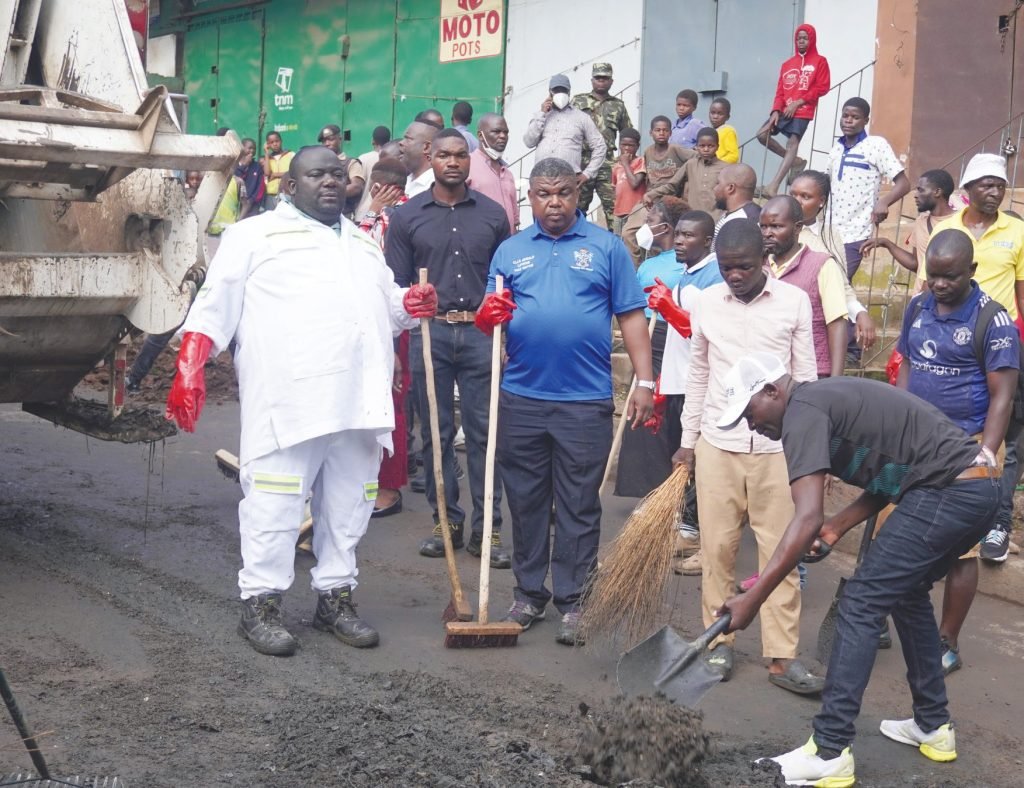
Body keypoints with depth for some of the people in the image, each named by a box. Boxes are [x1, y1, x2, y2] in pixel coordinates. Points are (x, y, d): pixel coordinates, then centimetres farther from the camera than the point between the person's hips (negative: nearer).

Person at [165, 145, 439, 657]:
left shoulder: (362, 244, 26)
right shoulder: (256, 235, 8)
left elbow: (387, 306, 30)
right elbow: (215, 304, 1)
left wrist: (411, 305, 6)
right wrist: (189, 370, -10)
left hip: (359, 400, 6)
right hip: (287, 399, -6)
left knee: (348, 506, 10)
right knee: (274, 502, -5)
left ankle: (335, 598, 21)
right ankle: (260, 604, 5)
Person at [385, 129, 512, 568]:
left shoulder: (492, 214, 8)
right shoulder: (407, 217, 5)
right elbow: (395, 286, 5)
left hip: (480, 334, 0)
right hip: (429, 334, 0)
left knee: (484, 432, 1)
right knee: (436, 433, 7)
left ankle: (486, 529, 6)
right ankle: (446, 521, 18)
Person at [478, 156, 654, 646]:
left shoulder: (606, 247, 4)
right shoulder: (510, 251, 11)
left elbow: (631, 317, 1)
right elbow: (489, 320, 11)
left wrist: (644, 382, -6)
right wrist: (488, 316, -13)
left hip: (586, 399, -3)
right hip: (521, 398, 3)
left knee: (579, 506, 3)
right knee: (525, 501, 11)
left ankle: (573, 602, 12)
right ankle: (529, 594, 23)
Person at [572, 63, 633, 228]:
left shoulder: (618, 105, 14)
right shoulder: (578, 101, 11)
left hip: (607, 162, 0)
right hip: (581, 161, 0)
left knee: (613, 204, -7)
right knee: (578, 204, 4)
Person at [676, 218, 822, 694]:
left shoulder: (794, 302, -1)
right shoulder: (706, 302, 5)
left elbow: (806, 378, 3)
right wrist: (687, 439, 13)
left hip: (777, 446, -2)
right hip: (716, 444, 2)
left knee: (781, 551, 1)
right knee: (717, 547, 6)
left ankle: (782, 656, 7)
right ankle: (719, 641, 20)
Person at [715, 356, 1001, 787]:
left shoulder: (802, 411, -12)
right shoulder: (827, 398, 19)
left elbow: (807, 518, -23)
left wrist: (752, 599, -24)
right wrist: (837, 526, 9)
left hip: (949, 491, -11)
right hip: (977, 485, 11)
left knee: (861, 603, -8)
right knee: (907, 592, 25)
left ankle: (830, 753, -7)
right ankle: (934, 727, 33)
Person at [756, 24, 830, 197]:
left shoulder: (819, 61, 3)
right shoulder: (787, 64, 15)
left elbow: (822, 87, -4)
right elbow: (780, 91, 11)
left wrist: (798, 102, -11)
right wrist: (776, 110, -6)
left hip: (803, 111, -5)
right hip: (784, 110, 5)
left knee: (792, 144, -18)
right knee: (762, 134, -9)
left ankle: (774, 184, -27)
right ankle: (795, 161, 8)